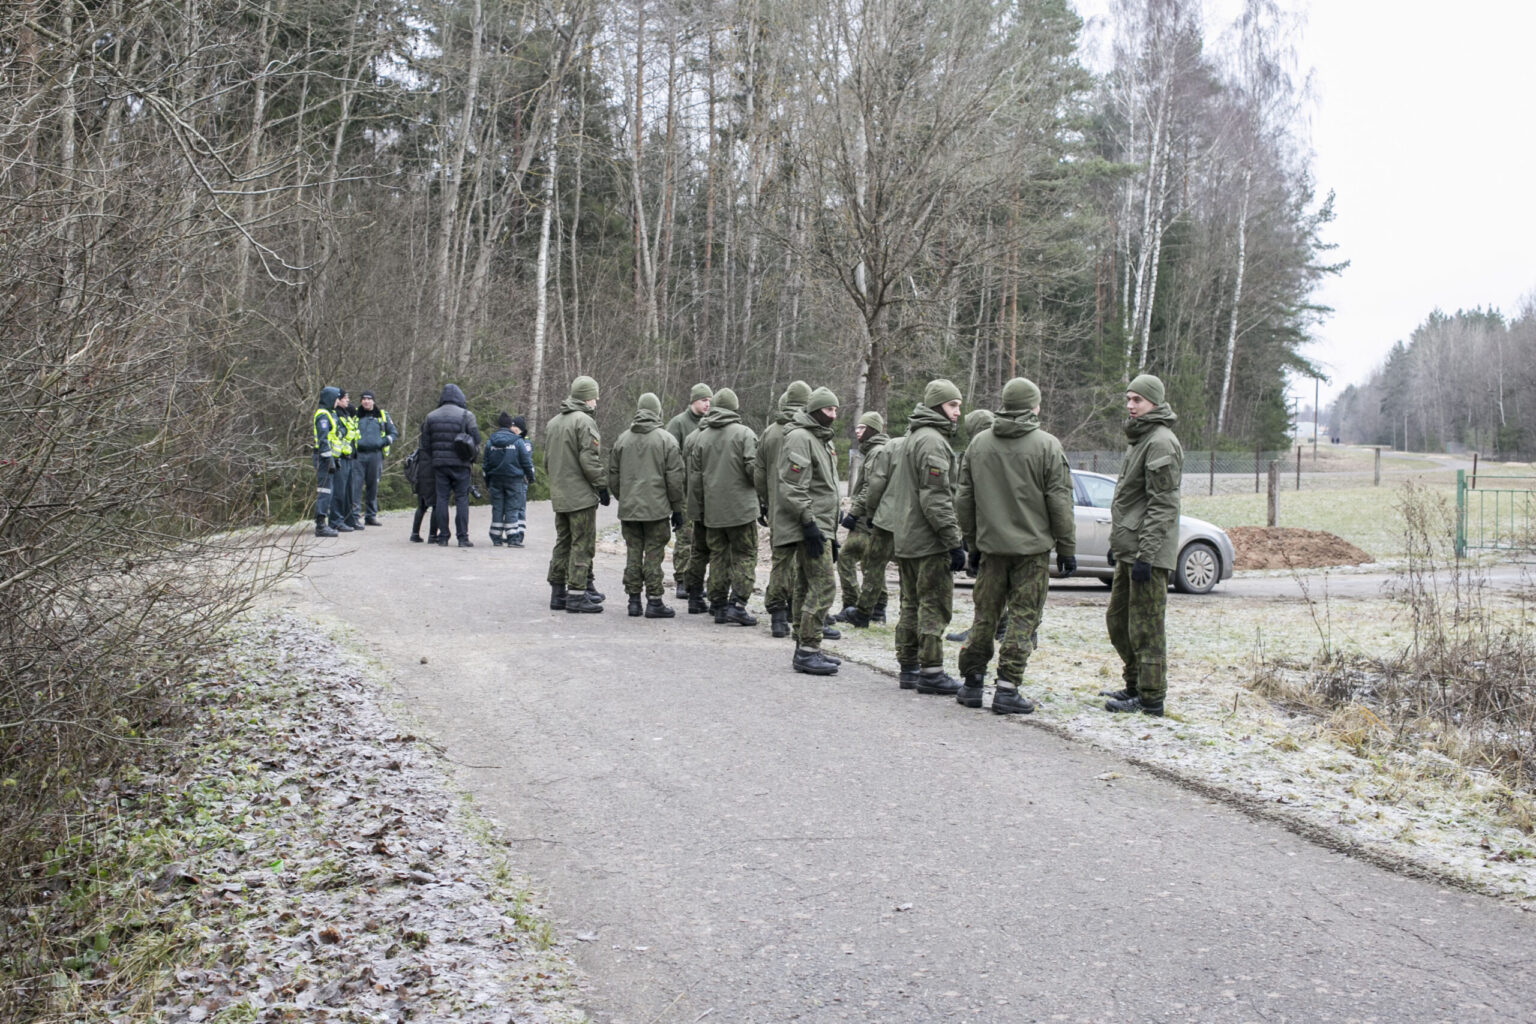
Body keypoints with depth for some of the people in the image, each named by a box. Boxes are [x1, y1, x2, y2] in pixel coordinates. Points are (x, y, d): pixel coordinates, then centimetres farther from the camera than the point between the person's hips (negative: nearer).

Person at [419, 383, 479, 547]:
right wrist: (471, 456, 10)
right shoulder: (466, 415, -4)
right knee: (461, 499, 0)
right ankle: (463, 537, -3)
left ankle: (442, 537, 5)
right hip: (460, 464, -3)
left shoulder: (431, 417, 8)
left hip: (439, 463, 3)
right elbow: (476, 440, -6)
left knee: (441, 498, 7)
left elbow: (425, 443, 9)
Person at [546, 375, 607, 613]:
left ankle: (558, 592, 18)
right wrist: (602, 486, -10)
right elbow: (589, 460, -18)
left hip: (559, 495, 8)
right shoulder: (584, 422, -13)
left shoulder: (553, 423, 15)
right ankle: (576, 594, -6)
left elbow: (547, 460, 19)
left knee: (563, 543, 14)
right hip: (581, 495, -8)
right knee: (582, 544, -5)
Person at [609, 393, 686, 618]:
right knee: (653, 554, -1)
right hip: (657, 508, -4)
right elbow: (675, 479, -5)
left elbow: (613, 476, 12)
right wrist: (677, 509, 2)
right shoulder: (666, 440, -4)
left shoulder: (622, 439, 8)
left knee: (633, 553, 9)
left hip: (628, 509, 4)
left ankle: (634, 600, 12)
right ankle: (654, 601, 0)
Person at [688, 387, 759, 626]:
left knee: (718, 555, 12)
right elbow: (753, 468, -14)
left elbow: (694, 478, 10)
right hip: (740, 507, -4)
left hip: (712, 510, 4)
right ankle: (737, 604, -7)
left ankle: (718, 605, 14)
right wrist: (761, 493, 7)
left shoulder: (702, 437, 8)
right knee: (744, 556, 2)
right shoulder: (744, 433, -6)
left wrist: (697, 511, 17)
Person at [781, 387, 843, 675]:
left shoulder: (823, 441, 21)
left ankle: (803, 649, 16)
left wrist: (832, 535, 24)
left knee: (806, 587, 12)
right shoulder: (800, 438, -11)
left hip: (821, 526, 10)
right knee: (824, 586, -13)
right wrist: (809, 522, -22)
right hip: (812, 528, -10)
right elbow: (792, 487, -19)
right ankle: (808, 651, -11)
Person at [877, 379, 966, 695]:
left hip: (906, 538, 10)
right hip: (928, 541, -10)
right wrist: (954, 541, -19)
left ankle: (909, 668, 19)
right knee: (935, 606, -5)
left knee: (912, 604, 14)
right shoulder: (932, 441, -14)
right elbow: (936, 497, -20)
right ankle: (930, 672, -3)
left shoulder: (912, 439, 18)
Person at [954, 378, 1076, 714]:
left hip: (991, 547, 4)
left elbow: (964, 500, 11)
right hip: (1032, 547, -4)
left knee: (985, 616, 12)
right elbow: (1059, 503, -7)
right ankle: (1007, 690, -1)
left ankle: (970, 683, 18)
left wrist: (972, 543, 19)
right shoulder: (1047, 446, -7)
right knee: (1023, 617, 1)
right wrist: (1067, 548, 0)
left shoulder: (978, 443, 7)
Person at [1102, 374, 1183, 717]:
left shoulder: (1161, 442, -14)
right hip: (1129, 550, 11)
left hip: (1148, 551, -11)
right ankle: (1135, 686, 28)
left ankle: (1151, 698, 1)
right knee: (1118, 619, 17)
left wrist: (1146, 554, -23)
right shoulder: (1140, 438, 19)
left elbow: (1162, 504, -20)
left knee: (1146, 625, -5)